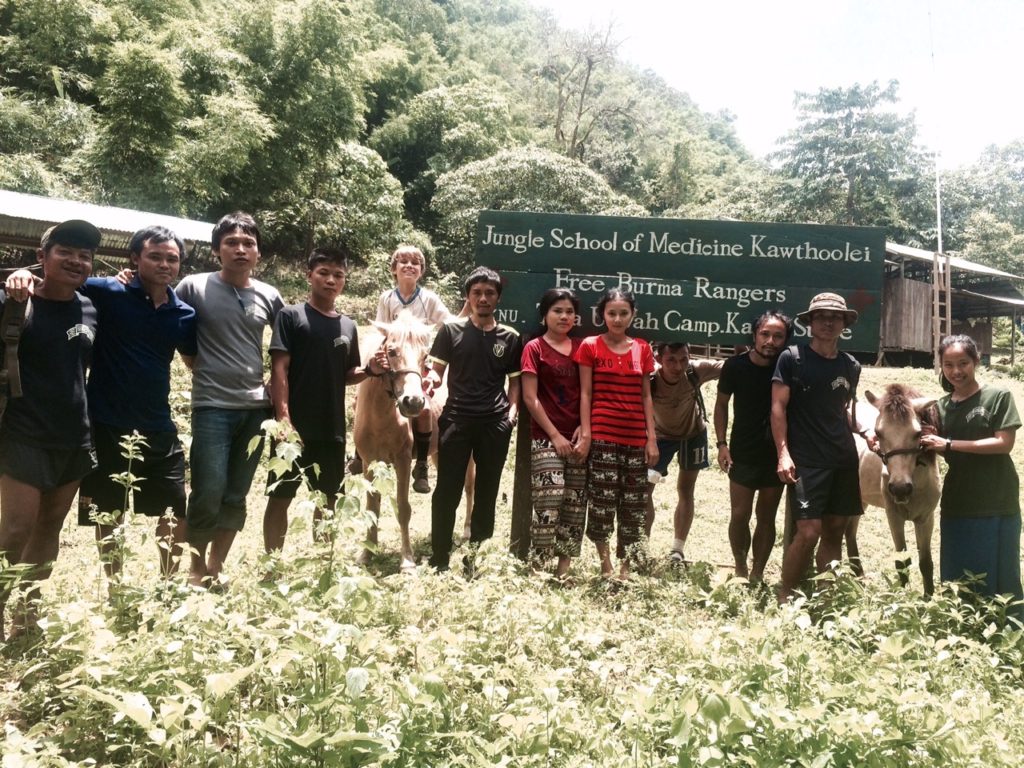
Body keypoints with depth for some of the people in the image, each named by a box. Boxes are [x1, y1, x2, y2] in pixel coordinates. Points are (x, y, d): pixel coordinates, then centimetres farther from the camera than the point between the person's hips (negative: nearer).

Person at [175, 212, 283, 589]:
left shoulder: (269, 296, 6)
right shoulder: (194, 287, -4)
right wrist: (198, 365, -5)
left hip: (256, 408, 4)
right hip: (212, 407, -3)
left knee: (236, 497, 11)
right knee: (208, 493, -5)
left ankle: (216, 567, 26)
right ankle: (197, 569, 16)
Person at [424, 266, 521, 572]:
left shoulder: (510, 337, 8)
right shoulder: (451, 330, 5)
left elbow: (514, 381, 12)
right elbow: (436, 370, 4)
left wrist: (512, 410, -5)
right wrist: (432, 380, -19)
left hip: (495, 424, 2)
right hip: (456, 420, -1)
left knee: (486, 493, 9)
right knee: (447, 491, 0)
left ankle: (478, 559, 21)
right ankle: (439, 560, 11)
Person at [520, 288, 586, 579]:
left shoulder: (581, 348, 12)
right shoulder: (534, 348, 0)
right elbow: (530, 398, -5)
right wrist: (554, 435, -9)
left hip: (577, 437, 4)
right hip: (546, 437, -4)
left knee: (575, 504, 4)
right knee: (548, 502, -12)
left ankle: (564, 567, 12)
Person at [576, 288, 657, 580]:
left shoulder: (642, 349, 10)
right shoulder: (590, 346, 1)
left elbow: (646, 396, 10)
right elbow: (585, 393, -1)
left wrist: (652, 438, 5)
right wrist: (585, 434, -9)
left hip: (635, 437, 3)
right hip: (602, 435, -3)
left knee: (633, 503, 6)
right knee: (603, 500, -4)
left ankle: (625, 567, 16)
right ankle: (605, 564, 11)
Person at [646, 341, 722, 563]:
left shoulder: (696, 370, -33)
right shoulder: (648, 380, -35)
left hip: (693, 432, 1)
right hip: (661, 434, -1)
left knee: (686, 490, 9)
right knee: (644, 487, -9)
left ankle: (677, 550, 21)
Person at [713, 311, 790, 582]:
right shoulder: (736, 366, -7)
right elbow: (722, 404, 4)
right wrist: (722, 443, -4)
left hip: (776, 454, 0)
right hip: (743, 454, 0)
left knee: (766, 517, 8)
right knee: (740, 515, 1)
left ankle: (757, 573, 19)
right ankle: (740, 568, 20)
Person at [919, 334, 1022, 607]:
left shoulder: (998, 397, -5)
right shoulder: (941, 406, 9)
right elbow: (946, 454, 10)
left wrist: (949, 443, -19)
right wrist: (929, 441, -12)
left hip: (997, 504, -5)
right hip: (956, 505, 5)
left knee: (1000, 579, 3)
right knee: (955, 580, 10)